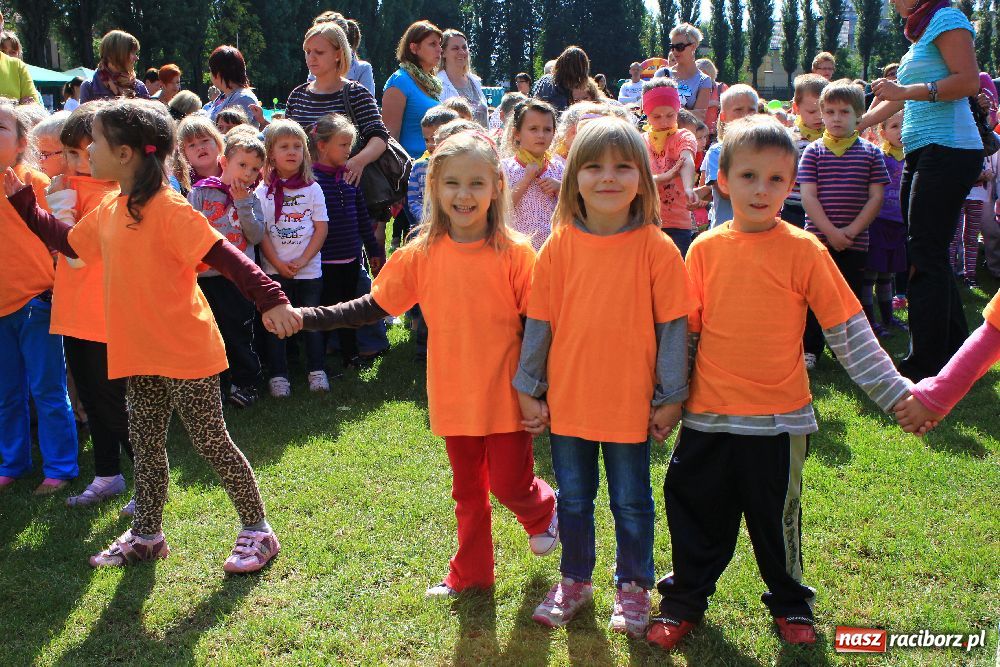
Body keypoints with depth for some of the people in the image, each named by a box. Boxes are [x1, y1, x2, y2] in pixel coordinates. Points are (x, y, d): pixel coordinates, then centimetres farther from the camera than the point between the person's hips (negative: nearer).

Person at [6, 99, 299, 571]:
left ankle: (257, 531, 18)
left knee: (211, 442, 2)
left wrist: (270, 300, -37)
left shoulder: (168, 209, -20)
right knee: (145, 443, 18)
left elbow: (224, 255, -26)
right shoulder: (108, 211, 7)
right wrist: (20, 199, 27)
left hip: (187, 353, -8)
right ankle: (146, 535, 34)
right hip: (141, 354, 8)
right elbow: (67, 241, 25)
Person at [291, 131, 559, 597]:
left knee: (508, 484, 3)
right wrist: (306, 317, -5)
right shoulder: (420, 255, -4)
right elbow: (374, 307, 1)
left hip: (506, 395, -3)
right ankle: (470, 572, 34)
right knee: (467, 489, 16)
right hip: (454, 397, 3)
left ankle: (544, 511, 37)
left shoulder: (514, 254, -12)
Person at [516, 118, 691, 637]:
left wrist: (670, 397, -4)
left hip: (631, 402, -2)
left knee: (631, 502, 13)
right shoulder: (559, 246, -4)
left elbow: (672, 326, -5)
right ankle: (575, 580, 37)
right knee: (573, 498, 18)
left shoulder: (656, 248, -10)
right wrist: (528, 390, 4)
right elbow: (538, 321, 2)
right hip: (567, 400, 2)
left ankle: (633, 586, 33)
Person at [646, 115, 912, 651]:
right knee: (696, 512, 11)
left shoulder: (803, 250, -6)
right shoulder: (705, 249, 0)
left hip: (778, 419, -2)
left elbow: (847, 328, -4)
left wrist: (892, 391, -6)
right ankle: (684, 601, 31)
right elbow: (682, 330, 7)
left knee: (777, 517, 12)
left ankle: (790, 603, 34)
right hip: (707, 414, 2)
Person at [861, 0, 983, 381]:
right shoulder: (919, 34, 23)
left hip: (948, 151, -9)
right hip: (922, 155, 9)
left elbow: (970, 81, -16)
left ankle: (926, 367, -8)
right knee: (929, 257, 10)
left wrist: (906, 91, -19)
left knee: (925, 258, -11)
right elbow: (898, 99, 29)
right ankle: (956, 353, 18)